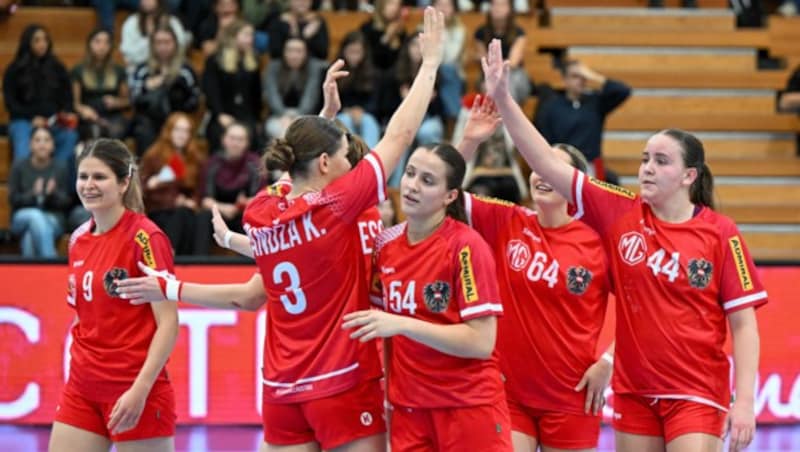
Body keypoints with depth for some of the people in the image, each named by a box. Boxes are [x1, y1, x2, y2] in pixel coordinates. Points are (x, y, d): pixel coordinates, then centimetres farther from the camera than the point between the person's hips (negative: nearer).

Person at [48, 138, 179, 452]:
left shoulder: (144, 237, -12)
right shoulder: (78, 240, 10)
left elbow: (168, 324, -15)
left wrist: (140, 390, -22)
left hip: (135, 393, -7)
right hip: (82, 390, 7)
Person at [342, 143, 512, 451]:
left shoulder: (466, 246, -12)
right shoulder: (385, 244, 5)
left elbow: (481, 341, -18)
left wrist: (402, 325, -24)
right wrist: (388, 391, 5)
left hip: (469, 406, -5)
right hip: (408, 408, 5)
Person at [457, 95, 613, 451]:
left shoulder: (598, 242, -7)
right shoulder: (506, 223, 0)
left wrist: (608, 362, -8)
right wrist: (470, 141, -17)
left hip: (571, 397, -2)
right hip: (509, 392, 2)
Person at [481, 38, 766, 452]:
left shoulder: (720, 233, -7)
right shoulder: (620, 214, 1)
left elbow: (743, 323, -5)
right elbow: (548, 165, -2)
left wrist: (744, 402, -11)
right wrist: (503, 99, -10)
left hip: (696, 394, -4)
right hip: (633, 392, 4)